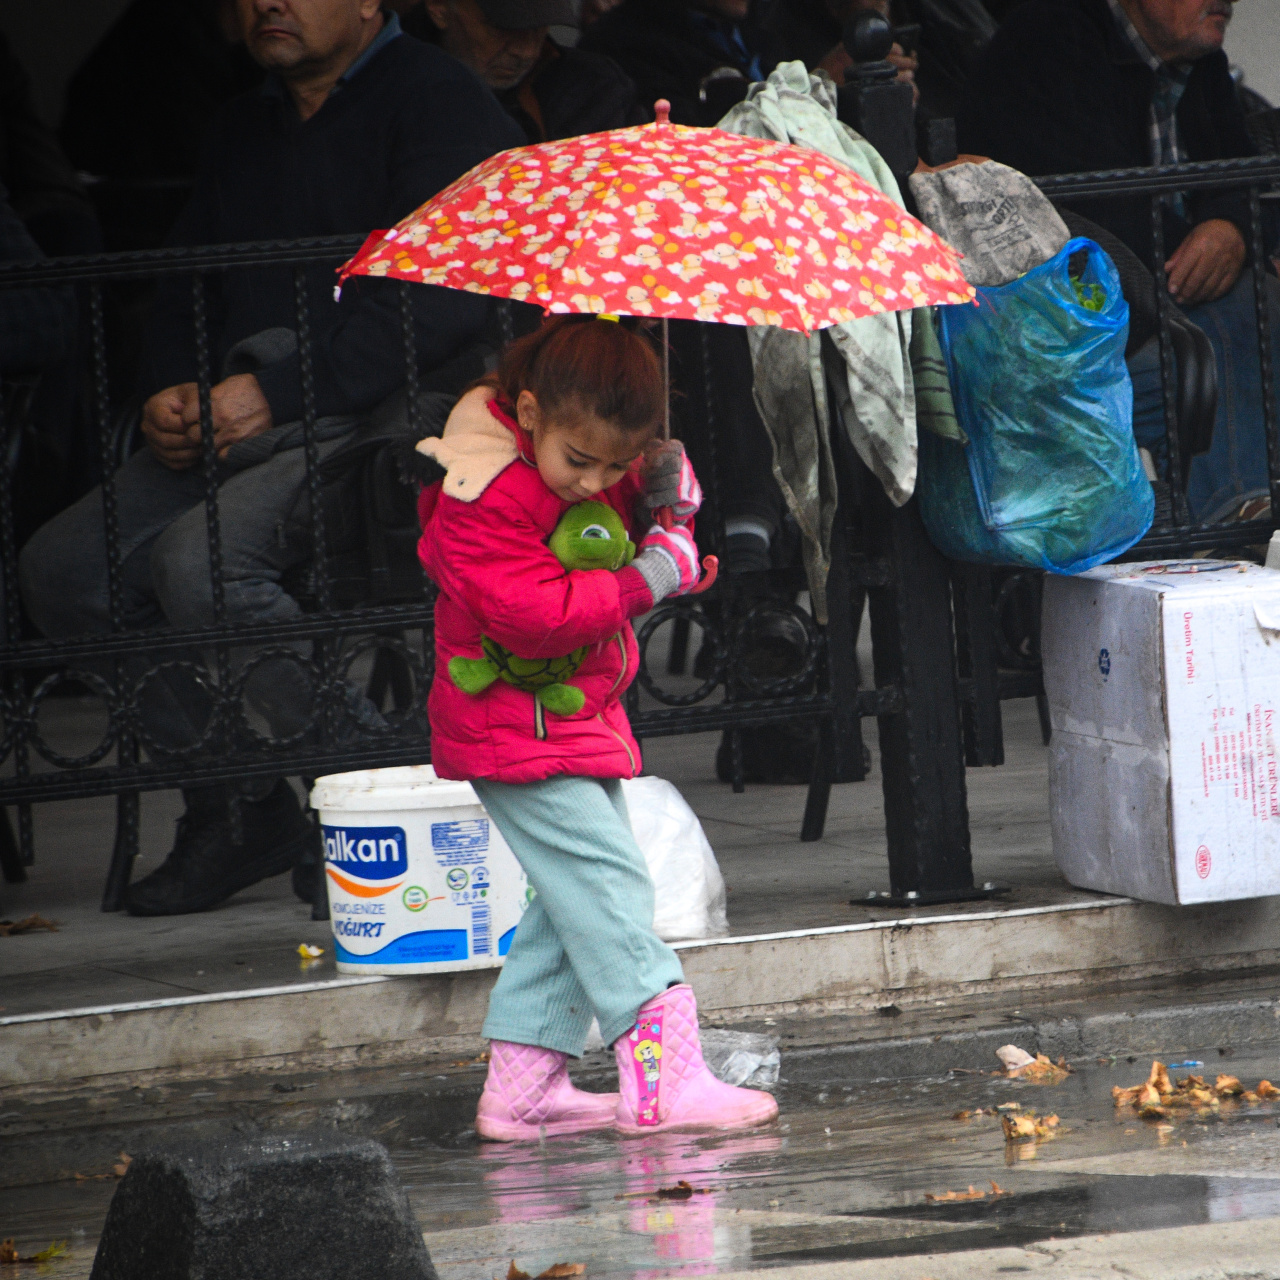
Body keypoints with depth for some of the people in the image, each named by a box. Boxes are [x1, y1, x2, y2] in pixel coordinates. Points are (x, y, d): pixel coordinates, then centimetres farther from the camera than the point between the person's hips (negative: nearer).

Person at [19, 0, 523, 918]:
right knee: (62, 566, -12)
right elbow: (188, 284, 27)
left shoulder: (437, 99, -4)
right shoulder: (246, 130, 24)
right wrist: (170, 393, 3)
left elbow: (438, 298, -16)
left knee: (201, 560, -32)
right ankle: (234, 811, -5)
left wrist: (276, 391, -19)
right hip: (240, 426, 8)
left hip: (370, 417, -8)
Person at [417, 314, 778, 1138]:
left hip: (581, 722, 9)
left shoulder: (596, 476, 7)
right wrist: (643, 583, -24)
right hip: (519, 733, -9)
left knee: (573, 899, 10)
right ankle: (662, 1077, -19)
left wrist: (667, 502, -3)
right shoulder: (487, 501, -21)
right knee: (606, 882, -15)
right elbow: (533, 616, -28)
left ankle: (521, 1086, 15)